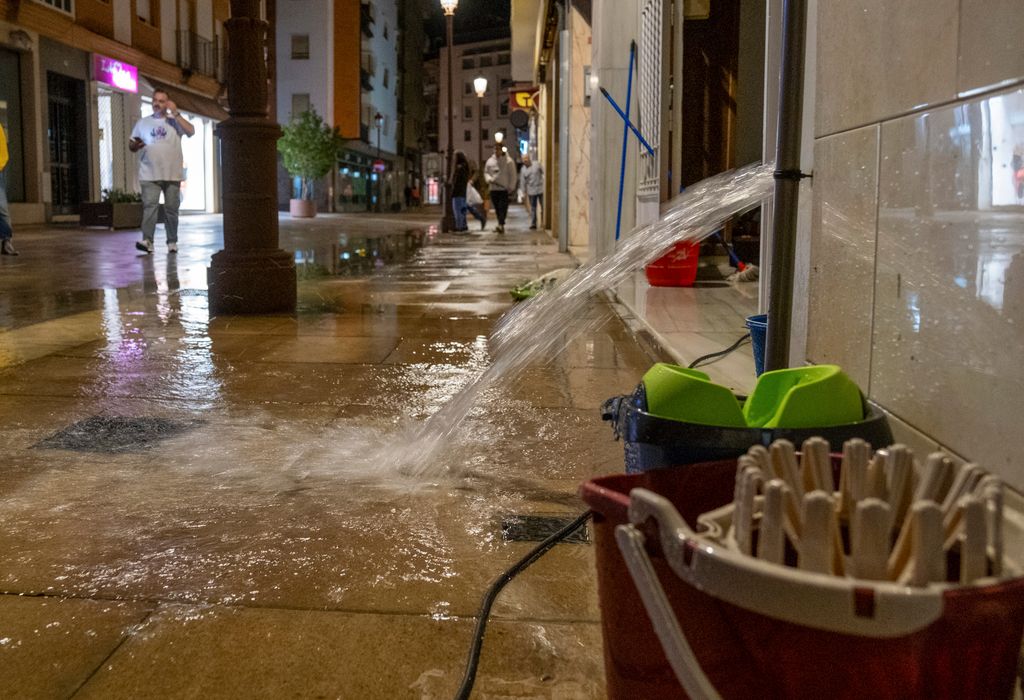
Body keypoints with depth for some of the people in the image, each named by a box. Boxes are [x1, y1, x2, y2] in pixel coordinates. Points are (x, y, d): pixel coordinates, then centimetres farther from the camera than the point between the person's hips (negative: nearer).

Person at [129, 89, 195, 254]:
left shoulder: (175, 121, 8)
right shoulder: (143, 122, 13)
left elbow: (191, 131, -11)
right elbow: (131, 146, 15)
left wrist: (175, 113, -12)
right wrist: (136, 145, -9)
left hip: (172, 174, 0)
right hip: (150, 175, 0)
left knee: (171, 208, 4)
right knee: (149, 206, -12)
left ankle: (172, 242, 12)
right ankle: (147, 241, -18)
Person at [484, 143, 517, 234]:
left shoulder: (508, 161, -2)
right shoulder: (490, 161, 10)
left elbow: (512, 175, -2)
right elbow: (486, 172, 17)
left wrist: (511, 187, -8)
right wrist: (489, 179, -5)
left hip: (505, 189, -5)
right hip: (493, 189, 5)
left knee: (503, 208, -14)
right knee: (497, 208, 8)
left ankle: (501, 225, -23)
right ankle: (501, 226, 16)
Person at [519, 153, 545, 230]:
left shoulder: (537, 165, 0)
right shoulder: (523, 170, 5)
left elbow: (544, 172, 5)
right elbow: (522, 182, 7)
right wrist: (524, 192, 5)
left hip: (541, 190, -1)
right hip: (531, 191, 1)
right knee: (533, 208, 3)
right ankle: (533, 224, 8)